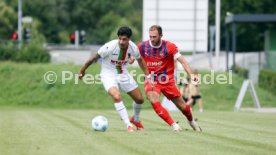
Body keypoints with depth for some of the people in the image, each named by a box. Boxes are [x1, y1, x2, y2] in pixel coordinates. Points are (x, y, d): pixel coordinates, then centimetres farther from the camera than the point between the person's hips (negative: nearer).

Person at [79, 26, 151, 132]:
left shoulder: (133, 48, -13)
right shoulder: (110, 47, -28)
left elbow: (140, 60, 10)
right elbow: (94, 58, -14)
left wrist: (147, 76, 9)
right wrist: (82, 70, -4)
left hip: (123, 75, 5)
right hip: (109, 75, -5)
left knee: (140, 99, 7)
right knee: (117, 97, -31)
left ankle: (135, 119, 38)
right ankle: (128, 125, -22)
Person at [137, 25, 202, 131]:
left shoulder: (169, 46, -11)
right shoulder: (142, 46, -7)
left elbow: (182, 61, -14)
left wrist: (191, 74, -28)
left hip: (167, 81, 0)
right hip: (151, 81, 0)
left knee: (182, 106, 7)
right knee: (155, 102, -28)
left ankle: (191, 121, 39)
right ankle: (173, 125, -19)